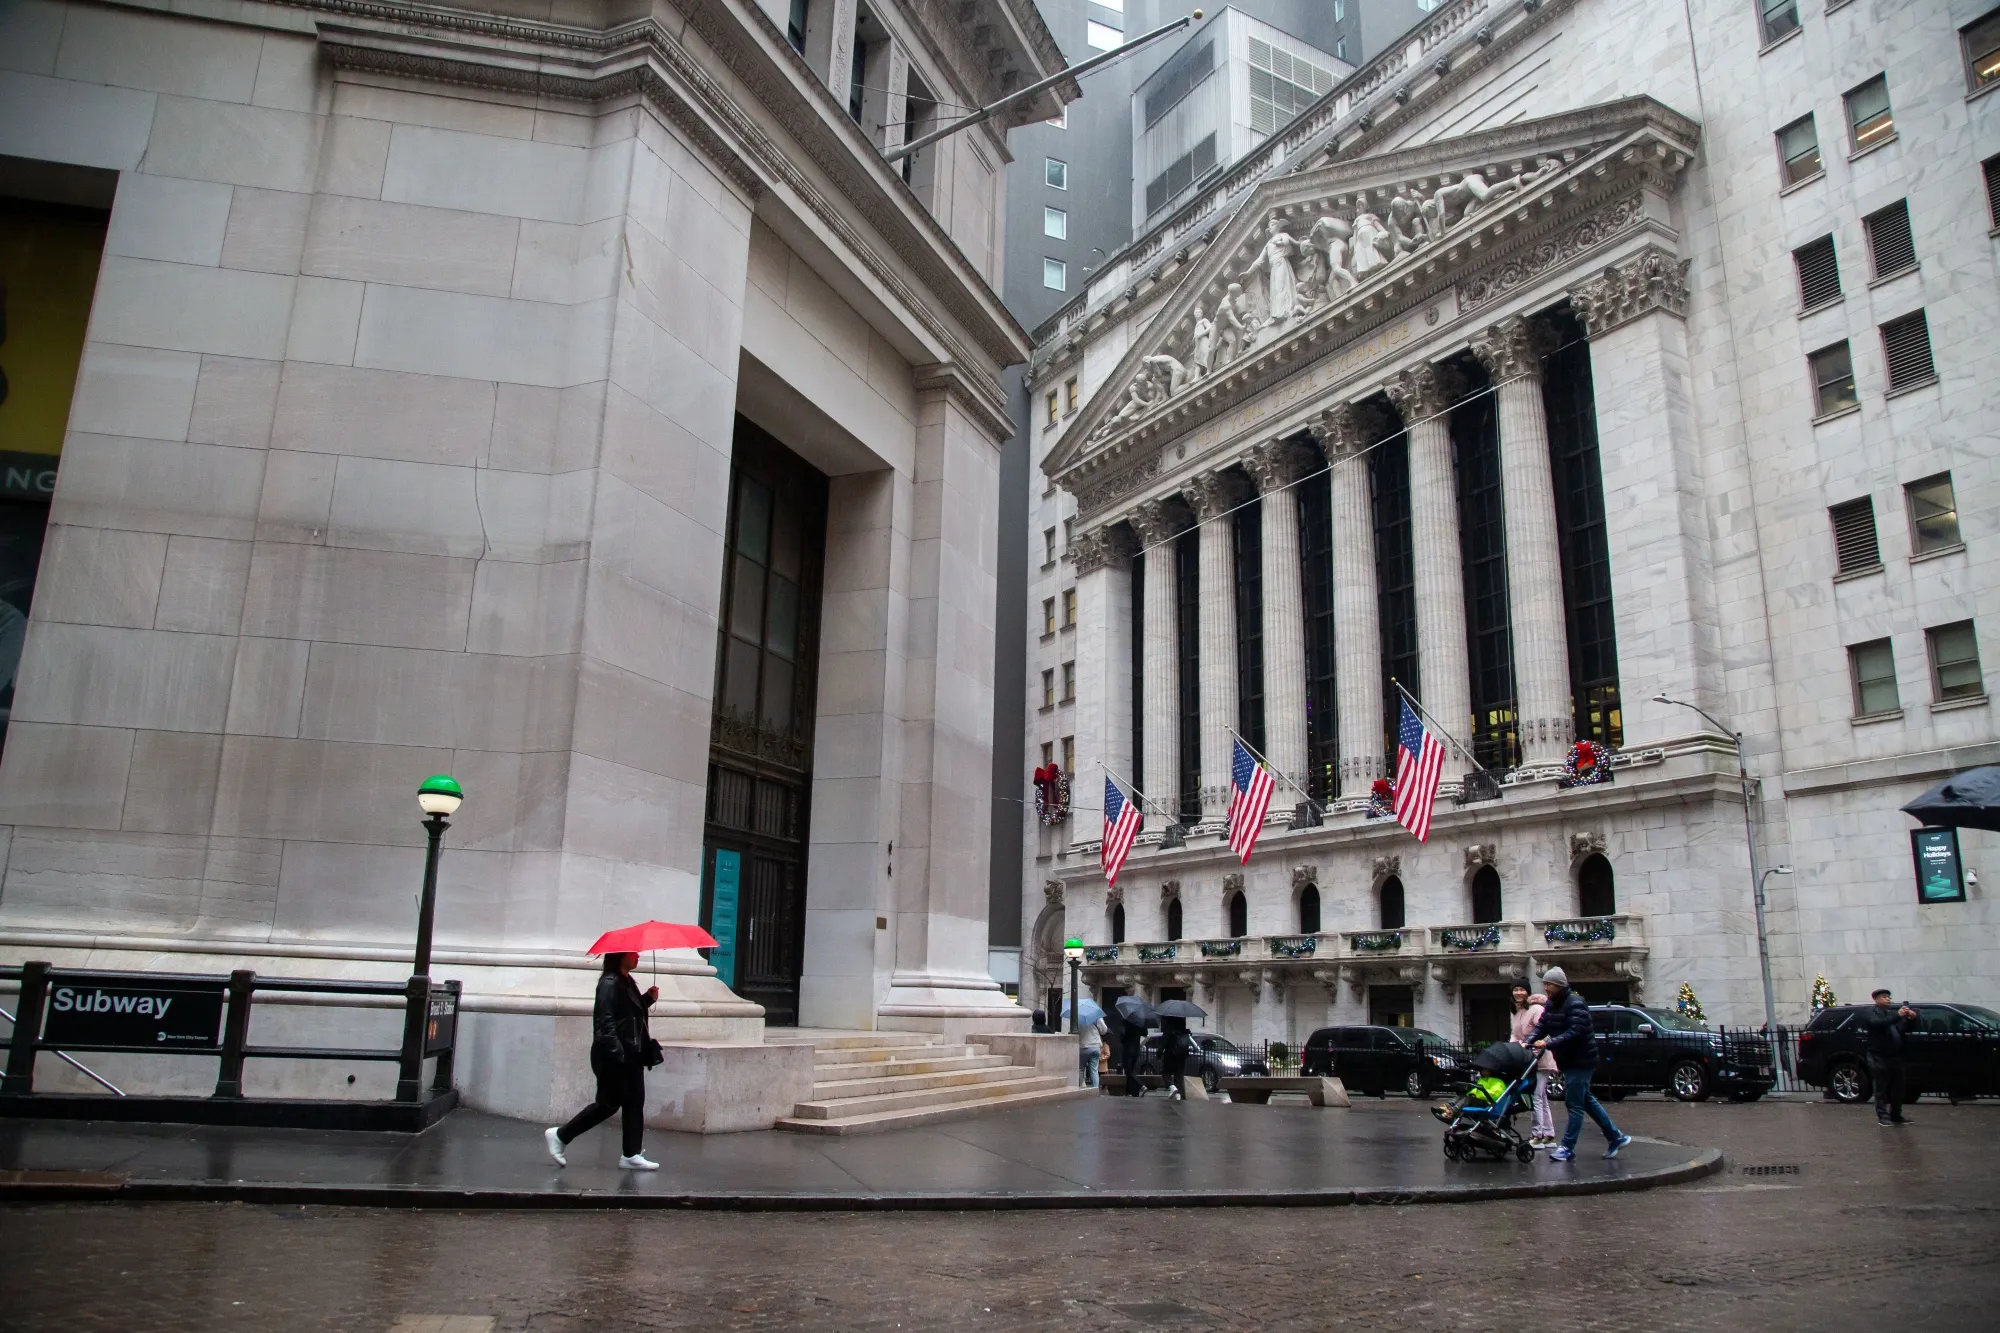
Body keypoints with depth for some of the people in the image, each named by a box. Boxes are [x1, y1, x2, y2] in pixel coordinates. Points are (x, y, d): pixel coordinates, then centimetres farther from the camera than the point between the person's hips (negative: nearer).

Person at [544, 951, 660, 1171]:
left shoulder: (628, 982, 13)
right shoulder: (610, 984, -16)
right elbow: (605, 1021, -21)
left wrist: (648, 999, 4)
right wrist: (617, 1053, -25)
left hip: (631, 1055, 9)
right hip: (613, 1057, -9)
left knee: (634, 1103, 7)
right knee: (608, 1104, 0)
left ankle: (631, 1155, 11)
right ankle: (560, 1136, 14)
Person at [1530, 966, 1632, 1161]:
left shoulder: (1575, 1004, -18)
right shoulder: (1551, 1004, 9)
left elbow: (1574, 1032, -27)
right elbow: (1541, 1026, 4)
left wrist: (1548, 1043, -32)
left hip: (1580, 1061, -9)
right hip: (1568, 1061, 10)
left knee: (1575, 1104, -6)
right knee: (1586, 1100, 17)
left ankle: (1567, 1148, -2)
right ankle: (1616, 1137, 29)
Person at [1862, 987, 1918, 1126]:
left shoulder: (1894, 1013, 19)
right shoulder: (1870, 1014, -1)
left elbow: (1907, 1028, 13)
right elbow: (1878, 1024, -21)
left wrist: (1912, 1019, -8)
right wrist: (1898, 1016, -30)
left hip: (1896, 1056, 6)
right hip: (1879, 1057, -6)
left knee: (1898, 1088, 9)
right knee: (1882, 1089, -2)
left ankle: (1896, 1116, 18)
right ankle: (1883, 1117, 0)